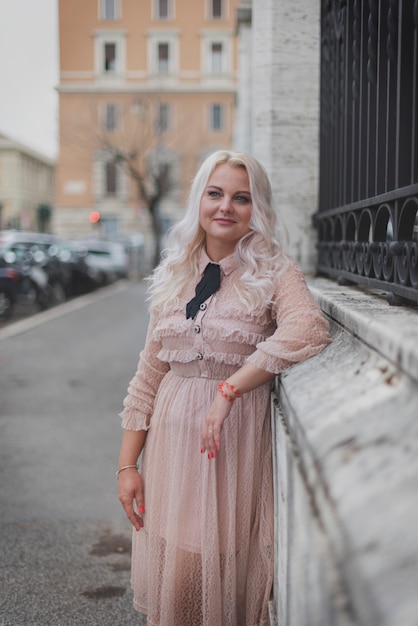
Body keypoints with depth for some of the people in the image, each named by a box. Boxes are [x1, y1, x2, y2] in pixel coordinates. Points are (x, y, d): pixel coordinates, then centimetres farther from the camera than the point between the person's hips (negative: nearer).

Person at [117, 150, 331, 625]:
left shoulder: (275, 274, -4)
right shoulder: (173, 277, 9)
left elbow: (307, 329, -26)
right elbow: (149, 373, 9)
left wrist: (228, 389, -28)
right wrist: (128, 464, 5)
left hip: (238, 438, -3)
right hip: (172, 434, 4)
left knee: (225, 569, 3)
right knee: (171, 572, 7)